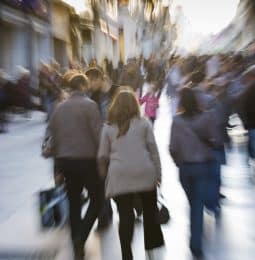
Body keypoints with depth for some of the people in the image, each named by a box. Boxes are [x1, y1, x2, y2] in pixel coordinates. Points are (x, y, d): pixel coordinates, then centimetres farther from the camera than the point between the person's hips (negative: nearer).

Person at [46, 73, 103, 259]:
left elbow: (51, 134, 9)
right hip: (86, 159, -5)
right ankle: (81, 237, -8)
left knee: (74, 203, 15)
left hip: (65, 160, 5)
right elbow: (98, 133, -15)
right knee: (96, 199, 9)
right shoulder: (89, 105, -9)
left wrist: (58, 157, 16)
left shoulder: (60, 108, 7)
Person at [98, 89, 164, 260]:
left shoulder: (108, 126, 9)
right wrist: (158, 173, 6)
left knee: (125, 216, 2)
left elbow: (102, 155, 8)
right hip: (144, 173, 0)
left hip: (119, 176, 0)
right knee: (149, 211, 16)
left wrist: (104, 175, 20)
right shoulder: (143, 123, 6)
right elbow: (153, 149, 2)